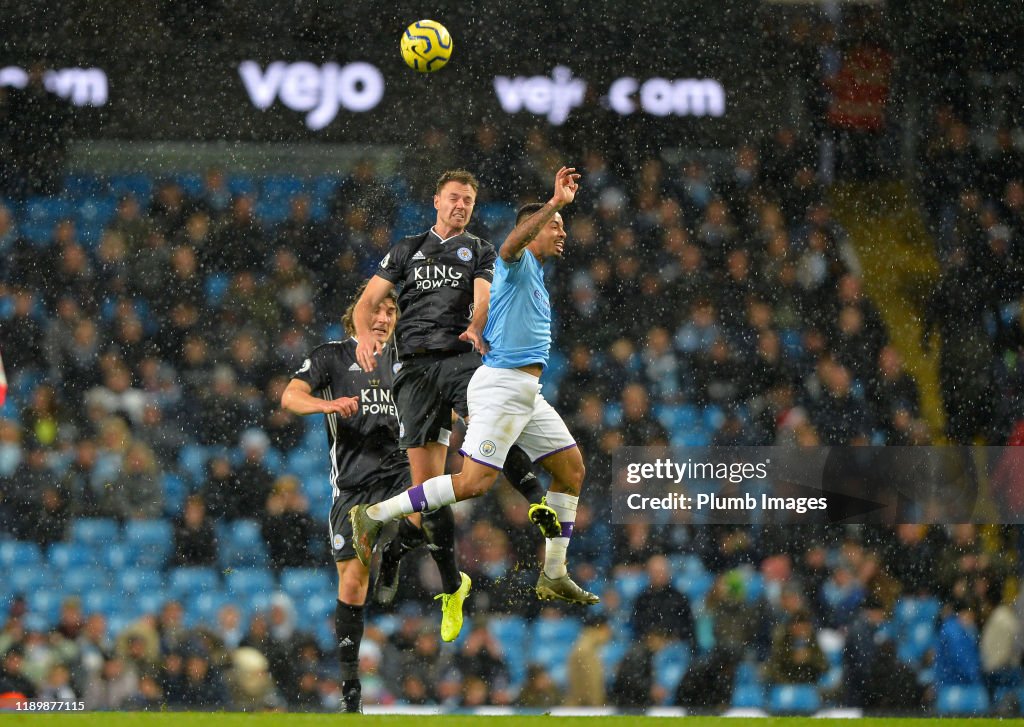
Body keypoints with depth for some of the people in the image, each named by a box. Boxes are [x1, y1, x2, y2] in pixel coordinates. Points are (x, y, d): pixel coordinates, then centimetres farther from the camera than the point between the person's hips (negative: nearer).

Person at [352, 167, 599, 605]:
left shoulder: (535, 277, 22)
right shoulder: (518, 265, -7)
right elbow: (512, 243, -34)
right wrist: (555, 203, -42)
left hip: (527, 394, 10)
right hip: (501, 385, -10)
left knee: (571, 469, 7)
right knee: (474, 482, -17)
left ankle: (553, 576, 10)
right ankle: (373, 516, -11)